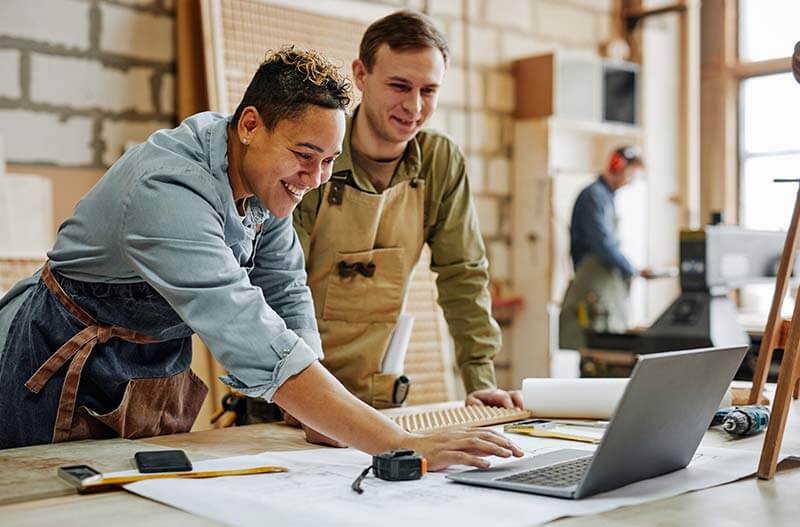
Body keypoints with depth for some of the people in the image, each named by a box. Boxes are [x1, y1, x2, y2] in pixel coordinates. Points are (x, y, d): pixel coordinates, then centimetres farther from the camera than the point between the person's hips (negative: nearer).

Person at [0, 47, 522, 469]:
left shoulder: (270, 178, -10)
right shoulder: (168, 191, -35)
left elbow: (287, 298, -2)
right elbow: (253, 342, -44)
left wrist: (322, 413, -15)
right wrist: (401, 446, -48)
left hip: (161, 372, 7)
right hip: (65, 373, -6)